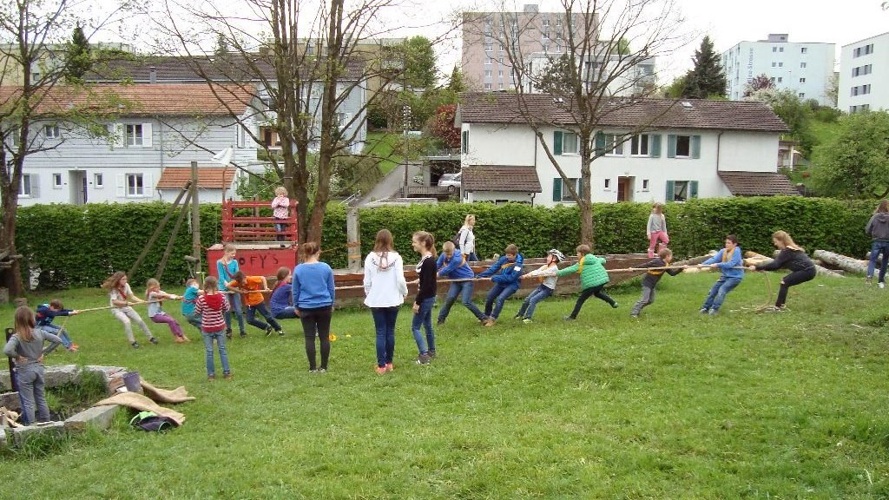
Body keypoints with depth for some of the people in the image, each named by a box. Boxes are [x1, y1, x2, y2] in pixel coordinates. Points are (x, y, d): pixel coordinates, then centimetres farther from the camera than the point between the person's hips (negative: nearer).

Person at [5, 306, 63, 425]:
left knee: (28, 402, 6)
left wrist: (17, 356, -16)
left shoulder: (17, 337, -18)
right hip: (39, 368, 4)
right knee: (41, 398, 17)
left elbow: (7, 350, -34)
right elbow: (58, 340, -4)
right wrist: (44, 352, 2)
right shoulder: (40, 333, -6)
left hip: (24, 371, -4)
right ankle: (46, 422, 24)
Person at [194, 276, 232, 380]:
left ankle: (211, 374, 15)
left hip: (207, 329, -1)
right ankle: (227, 372, 17)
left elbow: (197, 312, -5)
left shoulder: (201, 299, -17)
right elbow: (226, 309, 2)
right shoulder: (221, 297, -11)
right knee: (222, 350, 13)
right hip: (220, 327, 2)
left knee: (209, 352, 9)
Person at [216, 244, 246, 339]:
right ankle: (228, 330, 17)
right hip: (224, 289, -2)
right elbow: (221, 277, -9)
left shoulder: (235, 262, 3)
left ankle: (242, 329, 12)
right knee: (227, 310, 3)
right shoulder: (220, 263, -4)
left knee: (238, 310, 1)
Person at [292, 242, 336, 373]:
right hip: (324, 307, 0)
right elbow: (331, 289, 4)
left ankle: (312, 367, 9)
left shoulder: (298, 269, -4)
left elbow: (295, 291, 3)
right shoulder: (326, 268, -4)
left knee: (309, 338, 7)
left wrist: (296, 306, 15)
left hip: (306, 308, 0)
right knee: (324, 337, 8)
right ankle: (323, 367, 12)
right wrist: (331, 304, 17)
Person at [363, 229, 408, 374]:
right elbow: (400, 279, -9)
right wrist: (404, 292, 9)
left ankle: (381, 366, 3)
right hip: (392, 300, 0)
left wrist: (368, 295, 14)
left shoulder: (370, 257, -6)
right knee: (390, 331, 12)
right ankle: (389, 363, 19)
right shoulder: (396, 257, -8)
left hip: (376, 300, 0)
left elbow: (367, 281, -3)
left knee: (380, 332, 4)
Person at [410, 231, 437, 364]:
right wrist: (418, 299, 20)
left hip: (426, 298, -10)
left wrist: (417, 302, -19)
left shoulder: (428, 261, -23)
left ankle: (424, 355, -4)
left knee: (415, 327, -4)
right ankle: (431, 351, 31)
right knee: (427, 325, 19)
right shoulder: (425, 258, 6)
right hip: (427, 297, 10)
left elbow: (426, 285, -23)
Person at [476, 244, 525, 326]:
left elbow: (511, 278, -26)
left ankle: (492, 319, -15)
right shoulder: (504, 259, -8)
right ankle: (486, 317, 27)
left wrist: (494, 278, -26)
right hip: (501, 282, 6)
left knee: (500, 299, -26)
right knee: (489, 298, 6)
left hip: (512, 284, -6)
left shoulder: (518, 264, -23)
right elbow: (493, 268, -5)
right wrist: (480, 275, -15)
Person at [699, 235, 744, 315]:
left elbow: (730, 264, -25)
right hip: (725, 275, 7)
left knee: (722, 290, -23)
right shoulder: (723, 251, 1)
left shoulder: (736, 251, -16)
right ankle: (706, 308, 12)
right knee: (713, 290, 4)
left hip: (735, 276, -7)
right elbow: (714, 258, -10)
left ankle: (714, 309, -22)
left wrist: (717, 265, -28)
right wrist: (703, 264, -24)